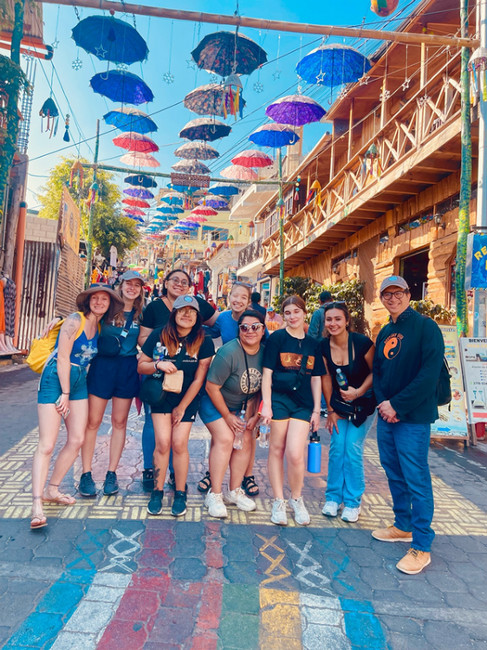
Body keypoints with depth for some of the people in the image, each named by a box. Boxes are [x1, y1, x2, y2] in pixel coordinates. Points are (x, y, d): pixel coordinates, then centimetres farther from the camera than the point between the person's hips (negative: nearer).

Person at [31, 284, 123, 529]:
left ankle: (51, 490, 21)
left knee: (76, 440, 4)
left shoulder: (100, 326, 9)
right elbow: (63, 357, -14)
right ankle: (37, 505, -4)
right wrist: (65, 393, -13)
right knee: (46, 445, -8)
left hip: (78, 381, 7)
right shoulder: (75, 320, -12)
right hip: (56, 379, -7)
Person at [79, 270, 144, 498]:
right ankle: (86, 474, 12)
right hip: (102, 365, -2)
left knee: (119, 422, 6)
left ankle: (111, 473, 17)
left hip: (128, 369, 2)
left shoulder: (141, 314, 8)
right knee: (93, 421, 0)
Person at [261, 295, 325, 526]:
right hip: (279, 399, -2)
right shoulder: (277, 338, -1)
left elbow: (316, 378, 13)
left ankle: (296, 499, 19)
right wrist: (266, 404, -9)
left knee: (295, 454, -7)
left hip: (303, 403, 2)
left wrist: (316, 409, 10)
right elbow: (267, 372, -3)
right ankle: (278, 501, 24)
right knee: (276, 449, 6)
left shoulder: (313, 344, 10)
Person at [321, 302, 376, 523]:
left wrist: (359, 391, -23)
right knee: (337, 447, 1)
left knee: (353, 448, -6)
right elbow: (326, 378, -2)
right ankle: (333, 497, 17)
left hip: (363, 402, -3)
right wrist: (330, 410, 0)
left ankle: (353, 502, 10)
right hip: (338, 401, 3)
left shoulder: (361, 342, -20)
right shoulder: (323, 346, -10)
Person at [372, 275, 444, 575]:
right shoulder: (384, 333, 12)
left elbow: (429, 373, -18)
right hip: (386, 414, 7)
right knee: (394, 474, 18)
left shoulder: (426, 327, -10)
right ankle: (403, 526, 36)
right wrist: (383, 402, -5)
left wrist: (398, 406, -18)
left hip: (413, 417, -7)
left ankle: (421, 547, 12)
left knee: (416, 479, -2)